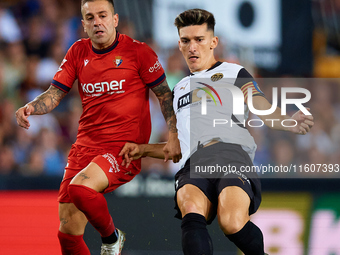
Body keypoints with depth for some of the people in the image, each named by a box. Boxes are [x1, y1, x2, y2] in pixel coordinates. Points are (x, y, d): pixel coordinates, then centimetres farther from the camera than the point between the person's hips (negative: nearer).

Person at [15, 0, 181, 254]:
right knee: (68, 233, -2)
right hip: (85, 146, 5)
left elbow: (165, 94, 2)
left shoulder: (137, 51, -3)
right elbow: (54, 94, 9)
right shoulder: (78, 52, 10)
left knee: (79, 188, -33)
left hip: (124, 149, -5)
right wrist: (31, 107, -11)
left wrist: (173, 136, -8)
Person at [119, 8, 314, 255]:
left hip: (231, 153, -3)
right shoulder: (179, 89, 36)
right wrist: (143, 149, 25)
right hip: (193, 165, 3)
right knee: (191, 211, -36)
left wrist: (288, 122, -17)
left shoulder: (234, 73, 22)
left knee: (232, 223, -34)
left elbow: (264, 111, 5)